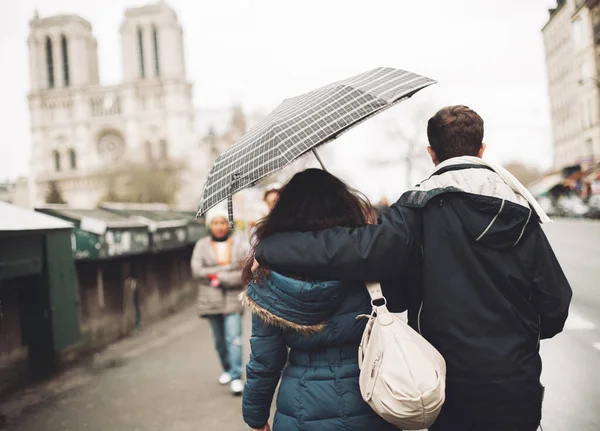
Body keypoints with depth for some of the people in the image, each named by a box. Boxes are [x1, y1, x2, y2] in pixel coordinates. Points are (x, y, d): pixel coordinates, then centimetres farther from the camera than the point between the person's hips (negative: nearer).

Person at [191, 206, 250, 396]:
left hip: (233, 298, -2)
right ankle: (228, 370, 32)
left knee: (234, 337, -11)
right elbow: (197, 271, -8)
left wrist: (219, 277, -13)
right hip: (211, 300, 2)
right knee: (219, 340, 12)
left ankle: (236, 377, -8)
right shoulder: (202, 246, 4)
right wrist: (230, 268, -14)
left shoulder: (240, 243, 3)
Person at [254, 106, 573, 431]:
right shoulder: (521, 211, -1)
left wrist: (267, 249, -19)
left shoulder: (422, 207, -14)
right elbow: (556, 300, 1)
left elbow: (361, 248, -28)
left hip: (454, 391, -2)